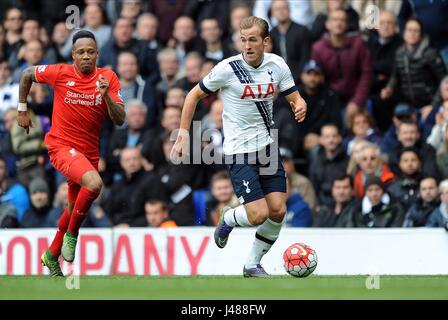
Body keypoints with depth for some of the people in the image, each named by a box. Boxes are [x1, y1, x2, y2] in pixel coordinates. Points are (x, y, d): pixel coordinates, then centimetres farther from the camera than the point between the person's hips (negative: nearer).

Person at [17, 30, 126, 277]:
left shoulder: (108, 78, -4)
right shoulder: (60, 73, -10)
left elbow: (120, 120, -10)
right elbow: (27, 75, 9)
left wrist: (106, 96, -26)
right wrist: (22, 110, 12)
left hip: (90, 152, 5)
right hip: (62, 145, -5)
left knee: (74, 207, 18)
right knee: (94, 183, -31)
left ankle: (52, 255, 40)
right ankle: (71, 234, -10)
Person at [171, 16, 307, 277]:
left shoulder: (277, 65, -2)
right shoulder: (228, 69, -14)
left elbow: (295, 99, 6)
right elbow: (194, 96, -2)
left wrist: (300, 107, -19)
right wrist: (183, 135, -6)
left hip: (268, 147, 5)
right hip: (239, 151, -5)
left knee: (278, 211, -2)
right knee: (258, 214, -14)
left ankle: (253, 264, 18)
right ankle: (228, 219, 21)